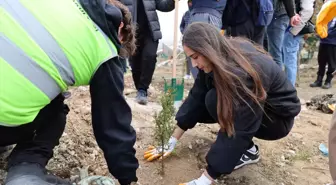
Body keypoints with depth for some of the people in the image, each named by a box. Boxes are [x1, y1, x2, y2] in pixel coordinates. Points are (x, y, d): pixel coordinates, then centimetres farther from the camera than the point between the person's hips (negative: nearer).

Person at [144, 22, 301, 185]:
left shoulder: (245, 73, -37)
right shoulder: (217, 61, -14)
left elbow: (238, 129, -35)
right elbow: (196, 98, -12)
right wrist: (173, 141, -12)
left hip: (278, 117, -7)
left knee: (214, 100, -28)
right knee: (200, 107, -8)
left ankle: (248, 151, -8)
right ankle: (242, 142, 7)